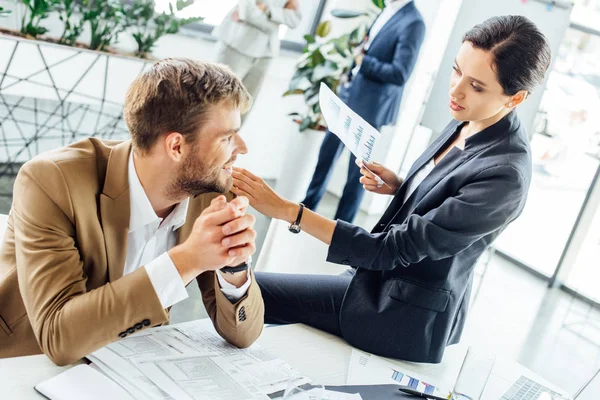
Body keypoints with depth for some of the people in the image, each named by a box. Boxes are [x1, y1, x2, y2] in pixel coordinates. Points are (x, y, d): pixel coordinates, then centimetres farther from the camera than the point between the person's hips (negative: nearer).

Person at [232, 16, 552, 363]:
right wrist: (397, 186, -4)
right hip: (382, 282, 8)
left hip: (408, 320, -8)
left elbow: (395, 249, -27)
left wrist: (286, 210, -30)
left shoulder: (505, 174, -28)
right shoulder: (468, 123, -3)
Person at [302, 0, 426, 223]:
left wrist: (363, 60, -16)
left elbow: (400, 74, -21)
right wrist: (350, 72, 4)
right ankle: (308, 207, 32)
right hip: (350, 94, 8)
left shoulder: (413, 22, -16)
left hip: (371, 107, -8)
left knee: (357, 169, 5)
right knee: (327, 154, 17)